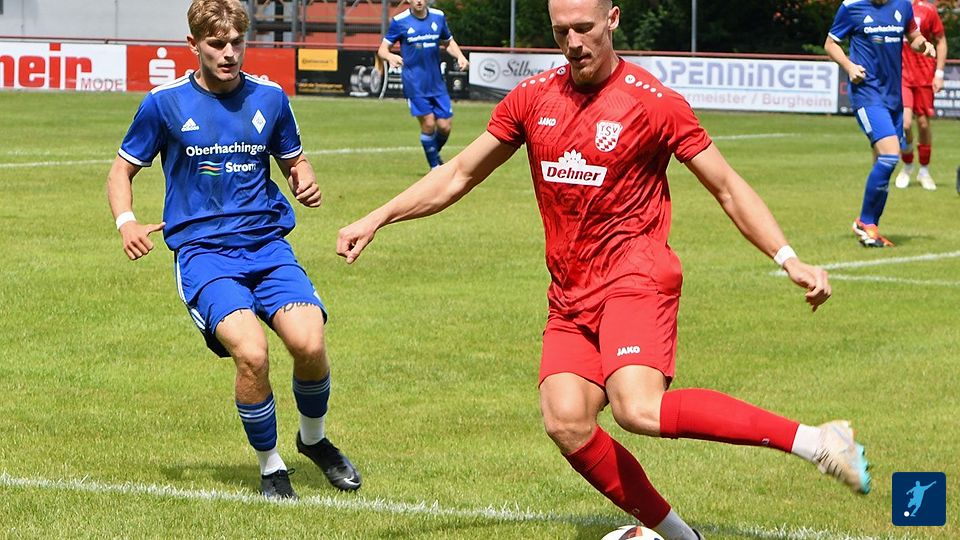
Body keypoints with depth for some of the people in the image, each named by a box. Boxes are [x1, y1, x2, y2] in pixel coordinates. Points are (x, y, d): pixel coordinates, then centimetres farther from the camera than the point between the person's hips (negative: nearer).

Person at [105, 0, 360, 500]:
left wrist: (306, 183, -1)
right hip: (202, 251, -2)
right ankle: (270, 467, -3)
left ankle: (314, 439, 11)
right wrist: (126, 221, -8)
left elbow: (293, 160, 23)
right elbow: (122, 170, 11)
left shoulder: (269, 98, 7)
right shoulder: (165, 103, 1)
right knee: (251, 351, -27)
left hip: (268, 244, 3)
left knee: (309, 344, -22)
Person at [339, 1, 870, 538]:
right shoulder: (532, 98, 9)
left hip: (636, 277, -6)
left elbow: (728, 189, 1)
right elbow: (458, 175, 19)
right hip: (571, 293, 6)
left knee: (640, 409, -29)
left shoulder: (654, 102, -4)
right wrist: (376, 219, 11)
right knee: (566, 422, -15)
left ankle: (813, 439, -23)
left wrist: (789, 259, -9)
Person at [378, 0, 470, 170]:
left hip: (437, 82, 4)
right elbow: (382, 49, -2)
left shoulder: (438, 17, 6)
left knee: (444, 126, -1)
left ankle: (435, 154, 29)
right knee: (428, 123, -10)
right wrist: (390, 56, -26)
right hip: (414, 84, -3)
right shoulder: (399, 21, -4)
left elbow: (448, 42, 19)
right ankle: (435, 167, 9)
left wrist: (460, 56, -1)